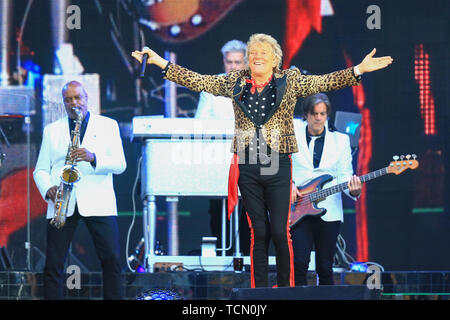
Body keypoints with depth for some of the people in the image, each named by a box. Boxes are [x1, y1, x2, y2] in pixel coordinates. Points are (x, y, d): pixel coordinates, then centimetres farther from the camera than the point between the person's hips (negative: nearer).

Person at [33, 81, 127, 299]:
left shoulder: (108, 125, 11)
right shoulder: (52, 130, 16)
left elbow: (120, 165, 1)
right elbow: (40, 170, 14)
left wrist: (93, 158, -17)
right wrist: (48, 190, -7)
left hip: (98, 203, -1)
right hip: (62, 204, 1)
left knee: (111, 260, -9)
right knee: (53, 264, -4)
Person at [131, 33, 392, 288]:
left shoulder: (291, 81, 4)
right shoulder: (234, 83, 10)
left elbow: (324, 82, -3)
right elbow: (198, 81, 11)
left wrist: (359, 70, -15)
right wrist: (161, 63, 6)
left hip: (278, 166, -2)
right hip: (247, 167, 2)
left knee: (280, 231, -4)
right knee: (258, 231, 5)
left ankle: (287, 286, 11)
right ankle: (259, 289, 12)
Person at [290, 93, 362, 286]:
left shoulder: (341, 140, 10)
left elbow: (345, 175, 5)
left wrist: (353, 190, -17)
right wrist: (288, 183, -8)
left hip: (329, 212, 1)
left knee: (325, 268, 3)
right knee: (299, 263, -13)